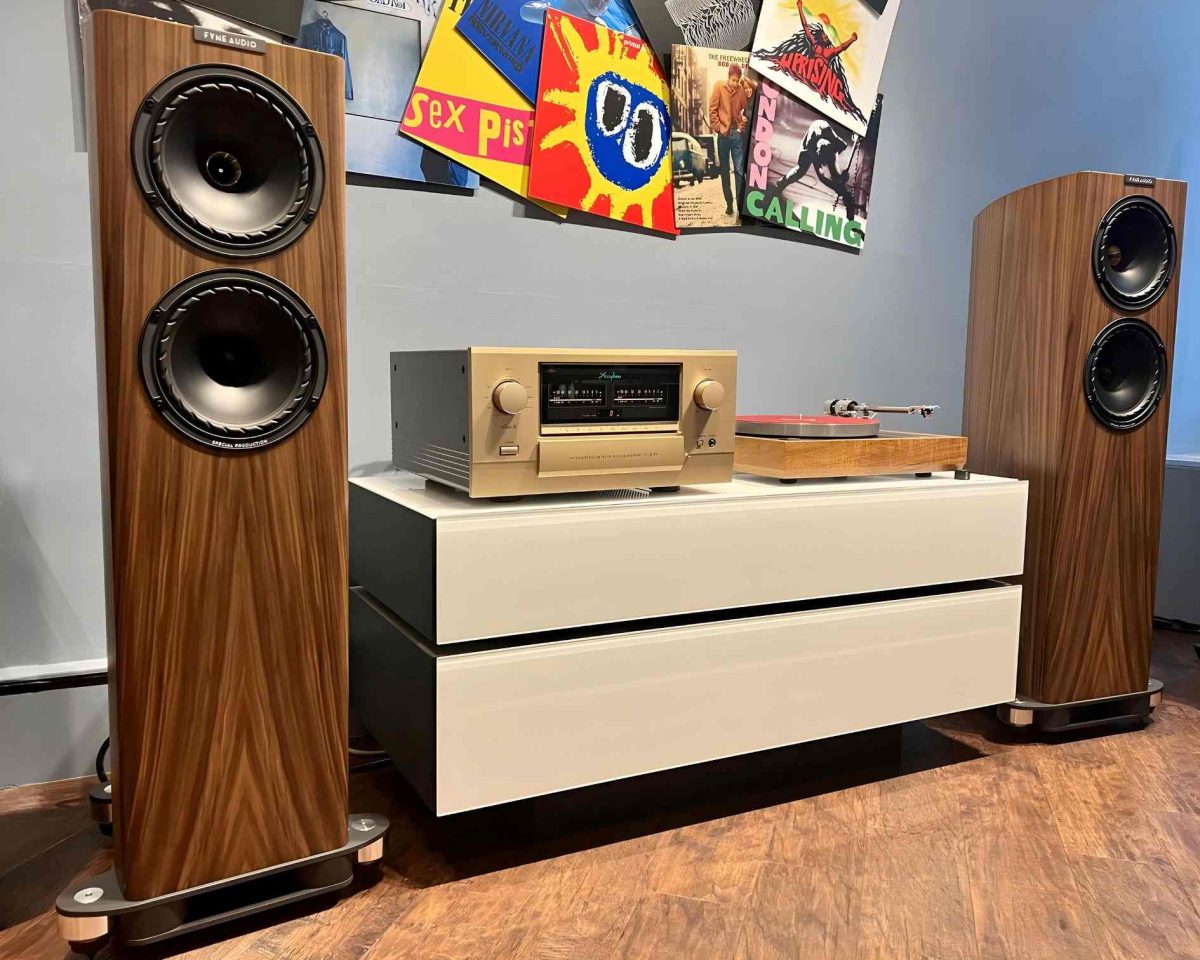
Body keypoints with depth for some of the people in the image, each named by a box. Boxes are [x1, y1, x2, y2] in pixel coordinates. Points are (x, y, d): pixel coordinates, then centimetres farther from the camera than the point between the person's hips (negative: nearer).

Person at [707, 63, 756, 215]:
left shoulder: (742, 89, 2)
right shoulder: (719, 86, -2)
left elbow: (746, 108, 10)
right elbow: (712, 110, -2)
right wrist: (718, 127, -8)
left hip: (738, 134, 0)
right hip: (723, 135, 0)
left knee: (739, 170, -3)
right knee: (725, 171, 7)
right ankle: (729, 203, 16)